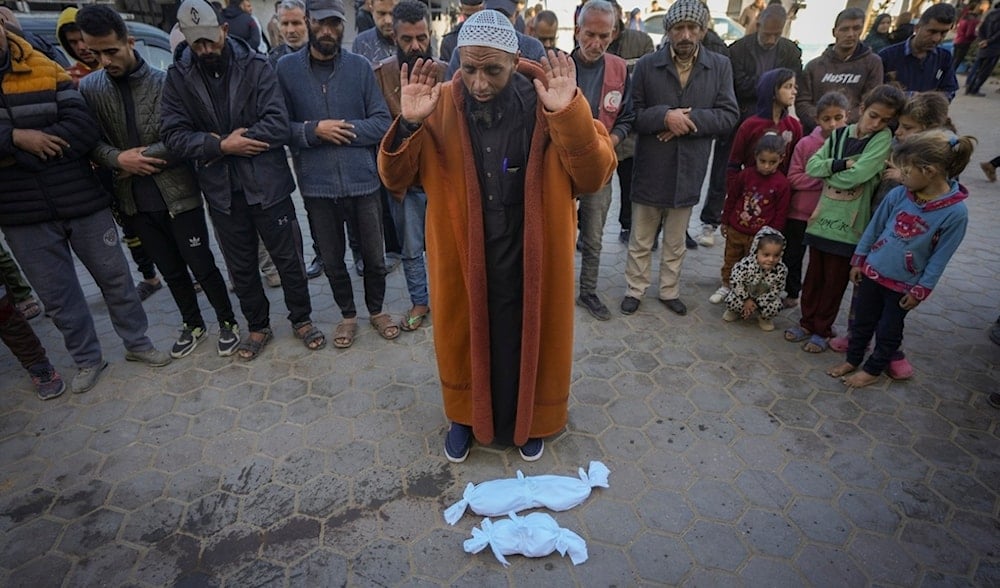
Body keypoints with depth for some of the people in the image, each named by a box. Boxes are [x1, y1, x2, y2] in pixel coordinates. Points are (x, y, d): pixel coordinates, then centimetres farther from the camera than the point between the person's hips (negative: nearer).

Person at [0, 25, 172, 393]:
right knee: (56, 294, 11)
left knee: (114, 276, 10)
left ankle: (137, 343, 28)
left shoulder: (47, 71, 0)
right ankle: (87, 359, 29)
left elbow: (85, 128, -13)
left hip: (82, 201, -1)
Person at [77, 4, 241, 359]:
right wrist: (118, 159, -13)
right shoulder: (87, 88, 3)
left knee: (201, 265, 3)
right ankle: (192, 324, 34)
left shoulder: (165, 82, -8)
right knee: (171, 271, 15)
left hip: (178, 194, -4)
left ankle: (227, 322, 22)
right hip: (133, 200, 4)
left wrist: (140, 159, -11)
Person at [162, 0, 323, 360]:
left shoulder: (255, 66, -5)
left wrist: (222, 144, -13)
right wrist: (222, 146, -18)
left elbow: (279, 126, -15)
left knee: (288, 258, 8)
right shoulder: (178, 77, 2)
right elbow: (173, 135, -4)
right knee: (241, 267, 14)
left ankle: (301, 319, 29)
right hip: (221, 190, 3)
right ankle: (257, 326, 34)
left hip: (267, 182, -2)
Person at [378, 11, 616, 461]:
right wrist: (408, 123, -24)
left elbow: (595, 176, -15)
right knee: (464, 337, 17)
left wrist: (569, 112, -30)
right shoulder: (440, 106, -6)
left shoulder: (546, 102, -10)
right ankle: (465, 416, 46)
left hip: (530, 257, 0)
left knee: (529, 339, 15)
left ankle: (528, 422, 44)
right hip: (461, 257, 1)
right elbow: (395, 179, -6)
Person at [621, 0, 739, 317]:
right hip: (650, 169, -1)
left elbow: (729, 115, -3)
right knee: (640, 240, 10)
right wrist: (664, 116, -21)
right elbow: (631, 114, -5)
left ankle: (669, 291, 32)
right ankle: (634, 290, 26)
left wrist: (688, 118, -16)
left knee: (676, 242, 16)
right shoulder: (647, 65, -2)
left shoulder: (720, 66, 1)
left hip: (689, 170, 2)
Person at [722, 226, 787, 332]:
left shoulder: (781, 270, -27)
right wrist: (746, 299, -19)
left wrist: (757, 303, -20)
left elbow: (775, 291, -16)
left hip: (764, 297, 1)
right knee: (731, 300, -27)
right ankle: (737, 312, 13)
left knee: (776, 306, -26)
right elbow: (736, 282, -21)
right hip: (745, 294, -1)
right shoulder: (746, 264, -33)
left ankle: (764, 318, 12)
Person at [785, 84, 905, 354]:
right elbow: (812, 166, -4)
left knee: (835, 281, 7)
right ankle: (807, 323, 28)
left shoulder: (883, 138, -6)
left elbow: (857, 175, -18)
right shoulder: (839, 135, 6)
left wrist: (829, 173, -3)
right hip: (822, 217, 4)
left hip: (849, 224, -3)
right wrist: (842, 164, -16)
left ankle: (823, 330, 21)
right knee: (813, 275, 13)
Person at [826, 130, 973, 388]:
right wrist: (858, 260, 6)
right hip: (872, 270, 3)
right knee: (862, 321, 18)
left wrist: (920, 290, -9)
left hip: (904, 284, -3)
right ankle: (852, 360, 36)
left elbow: (940, 258, -13)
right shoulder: (898, 195, -11)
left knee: (888, 331, 13)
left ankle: (873, 370, 32)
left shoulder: (955, 212, -19)